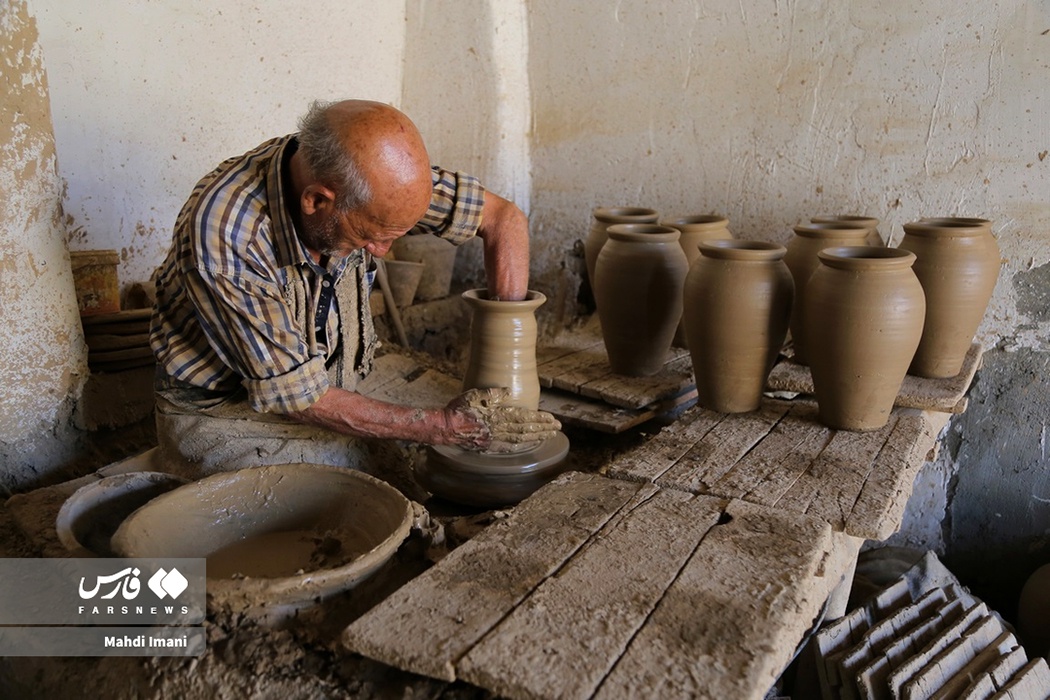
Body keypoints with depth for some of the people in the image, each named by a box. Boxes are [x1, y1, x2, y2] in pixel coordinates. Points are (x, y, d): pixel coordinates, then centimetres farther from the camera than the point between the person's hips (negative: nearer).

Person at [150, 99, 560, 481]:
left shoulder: (368, 177, -18)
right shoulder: (225, 234, -32)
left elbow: (504, 218, -7)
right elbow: (296, 397, -24)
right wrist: (442, 426, -23)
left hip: (330, 393, 5)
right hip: (224, 414, -5)